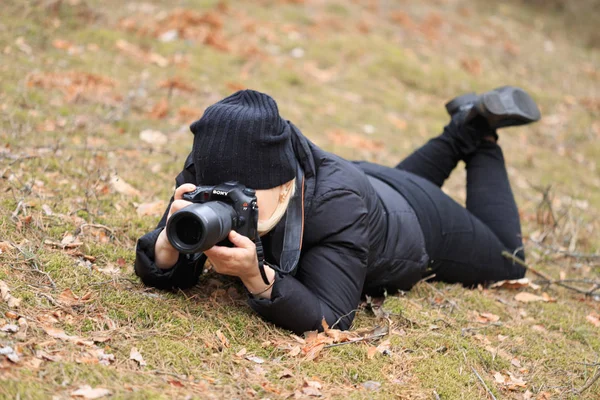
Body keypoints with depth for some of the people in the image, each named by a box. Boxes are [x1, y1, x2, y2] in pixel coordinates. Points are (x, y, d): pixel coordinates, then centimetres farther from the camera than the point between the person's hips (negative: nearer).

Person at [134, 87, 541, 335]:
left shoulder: (339, 202, -50)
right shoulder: (204, 174, -38)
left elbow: (331, 319, -51)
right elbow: (166, 275, -33)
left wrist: (256, 276, -65)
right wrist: (172, 239, -56)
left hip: (413, 221, -4)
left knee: (505, 261, 26)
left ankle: (483, 142, 34)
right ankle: (461, 131, 49)